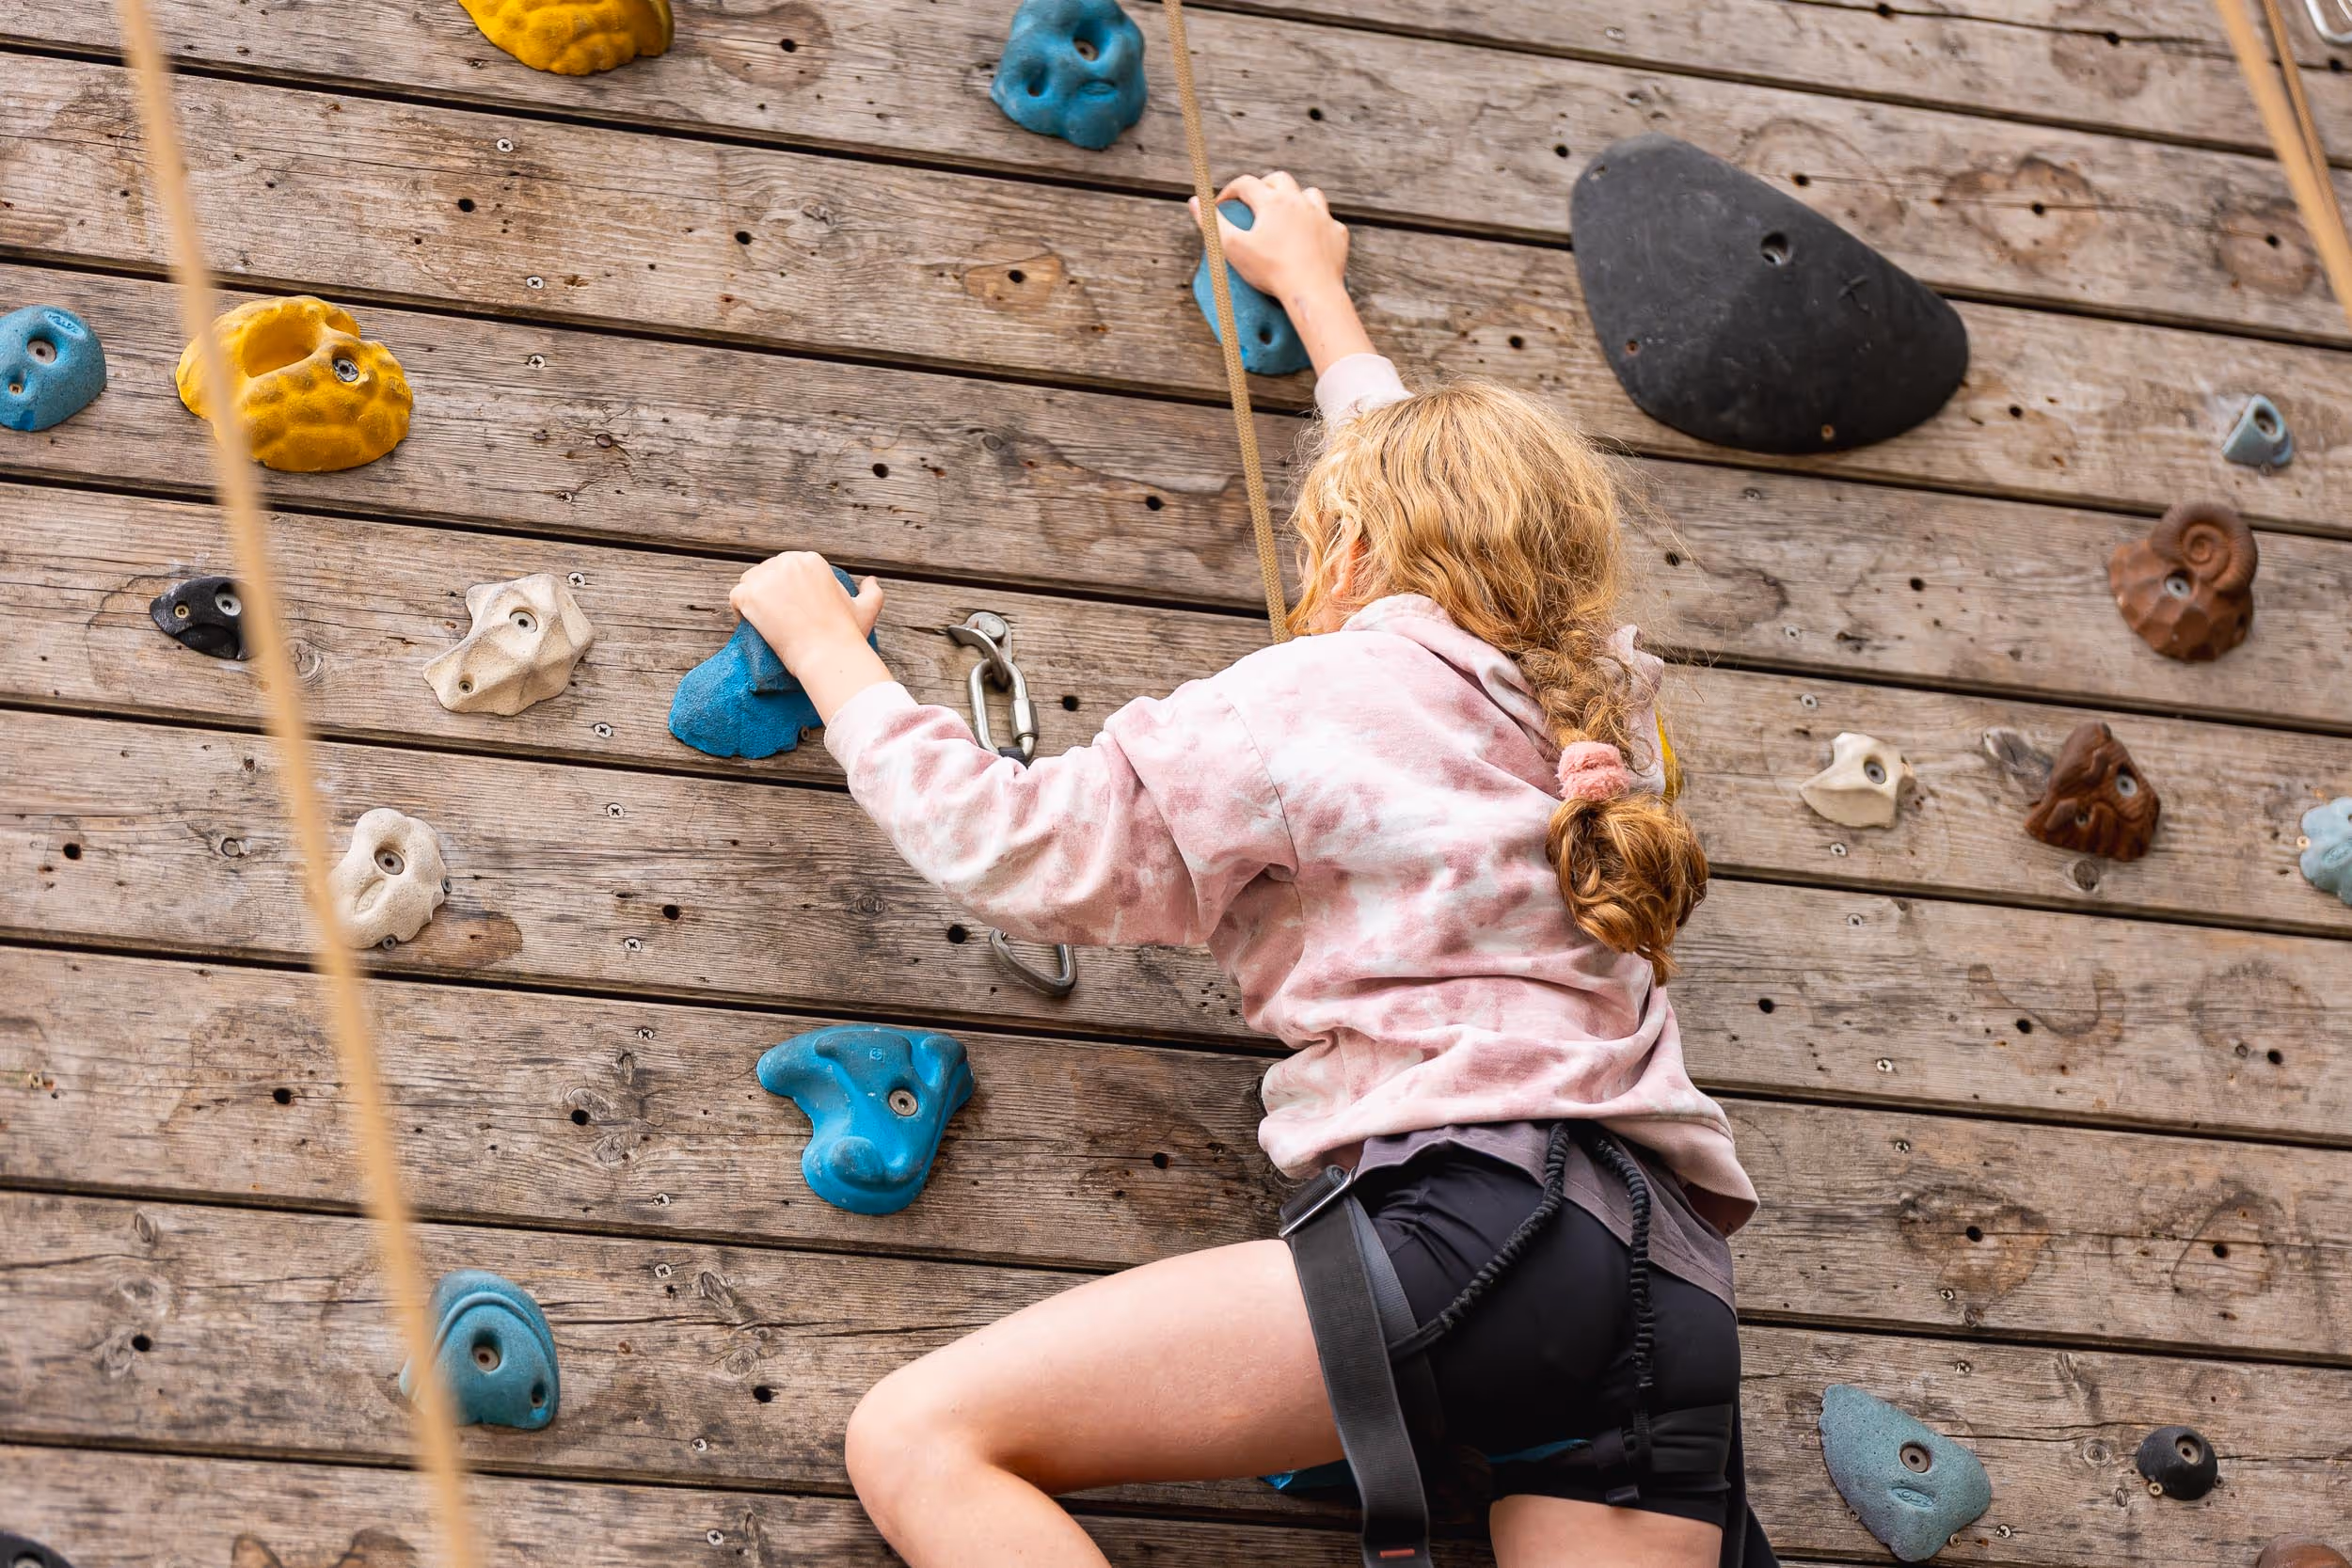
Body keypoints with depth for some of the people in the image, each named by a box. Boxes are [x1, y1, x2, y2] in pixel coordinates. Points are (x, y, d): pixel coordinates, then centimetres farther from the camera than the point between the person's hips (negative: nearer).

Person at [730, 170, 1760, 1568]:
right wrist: (1309, 282, 61)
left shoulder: (1317, 696, 5)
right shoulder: (1601, 699, 25)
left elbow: (1007, 845, 6)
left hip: (1487, 1226, -8)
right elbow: (1442, 481, 46)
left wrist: (824, 642, 22)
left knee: (920, 1442, -12)